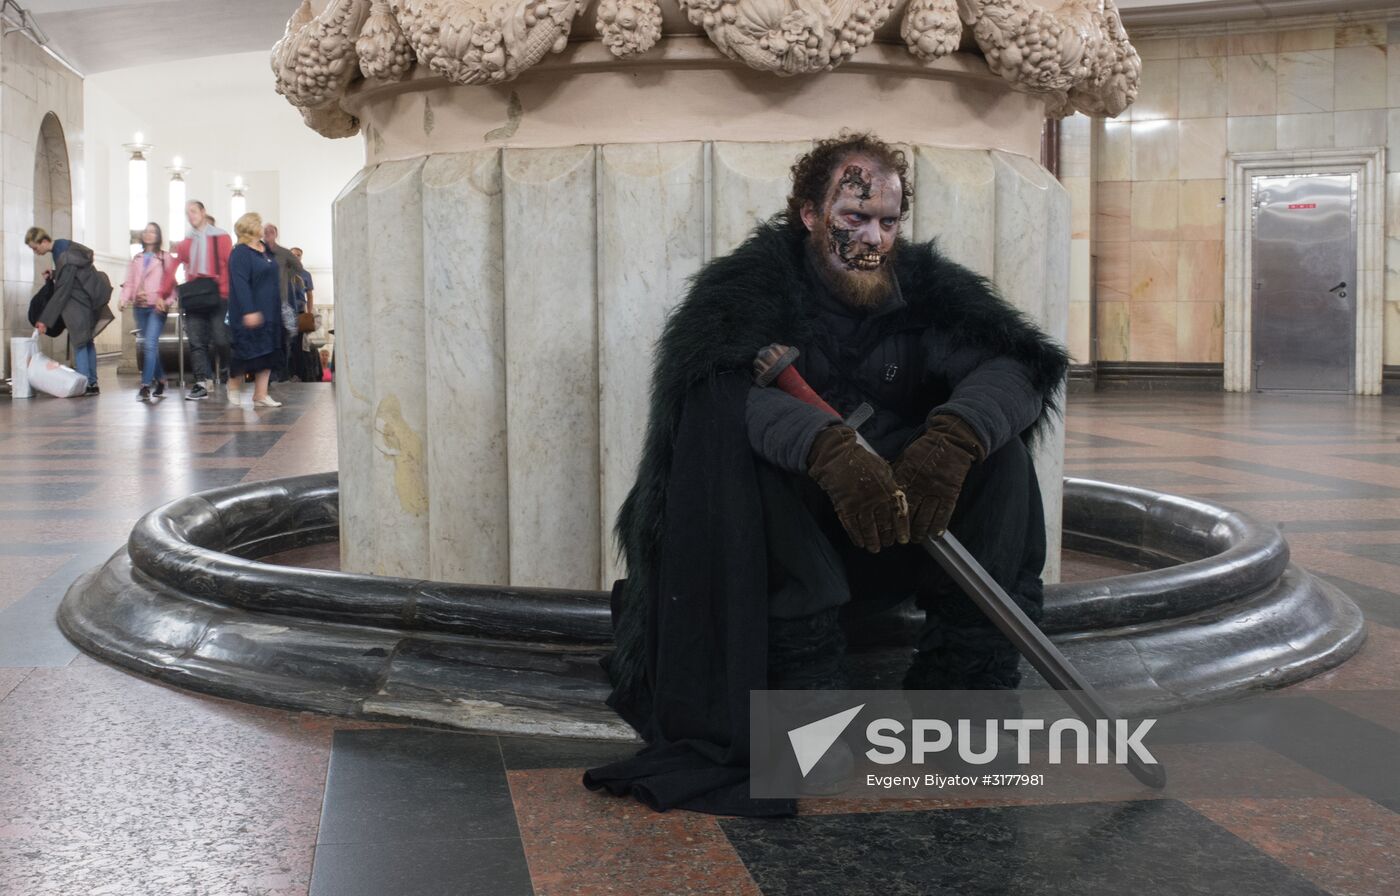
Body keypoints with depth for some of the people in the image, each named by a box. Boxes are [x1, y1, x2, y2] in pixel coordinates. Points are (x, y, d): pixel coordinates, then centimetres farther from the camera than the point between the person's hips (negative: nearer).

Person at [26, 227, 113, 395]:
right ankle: (92, 383, 13)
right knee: (87, 341, 10)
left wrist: (45, 320, -19)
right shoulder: (61, 247, 4)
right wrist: (53, 275, 3)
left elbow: (61, 292, -22)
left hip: (80, 304, -10)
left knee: (79, 343, -7)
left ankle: (85, 384, -7)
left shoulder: (65, 257, -24)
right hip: (88, 300, 10)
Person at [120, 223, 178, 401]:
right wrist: (125, 299, -4)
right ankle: (160, 380, 22)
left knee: (150, 344, -16)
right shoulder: (136, 260, 18)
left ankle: (146, 386, -18)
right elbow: (129, 282, 14)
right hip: (140, 306, 5)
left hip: (157, 307, -5)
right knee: (150, 346, 9)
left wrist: (165, 301, -17)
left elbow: (171, 282, -3)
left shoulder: (165, 258, 3)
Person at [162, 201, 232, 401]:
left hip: (216, 296, -4)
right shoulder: (185, 243, 15)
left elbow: (231, 265, -4)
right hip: (194, 297, 4)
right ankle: (202, 383, -4)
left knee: (220, 340, -7)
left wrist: (229, 293, -14)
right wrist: (163, 294, 2)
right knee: (196, 342, -3)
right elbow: (172, 269, 10)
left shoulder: (221, 238, 4)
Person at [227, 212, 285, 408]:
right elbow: (240, 284, -20)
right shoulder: (240, 253, -12)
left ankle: (260, 395, 7)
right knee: (246, 352, -4)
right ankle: (232, 387, 17)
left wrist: (278, 307, 18)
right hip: (251, 311, -8)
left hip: (270, 311, 8)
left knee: (268, 352, 5)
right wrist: (248, 311, -26)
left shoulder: (266, 249, 13)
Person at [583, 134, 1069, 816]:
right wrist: (829, 450, -48)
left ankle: (965, 674, -16)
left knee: (989, 435, -16)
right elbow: (714, 379, -30)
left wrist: (951, 439, -36)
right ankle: (803, 673, -32)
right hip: (767, 541, -3)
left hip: (901, 526, 3)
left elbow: (1018, 363, -13)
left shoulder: (922, 285, 3)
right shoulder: (753, 281, -8)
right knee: (727, 429, -30)